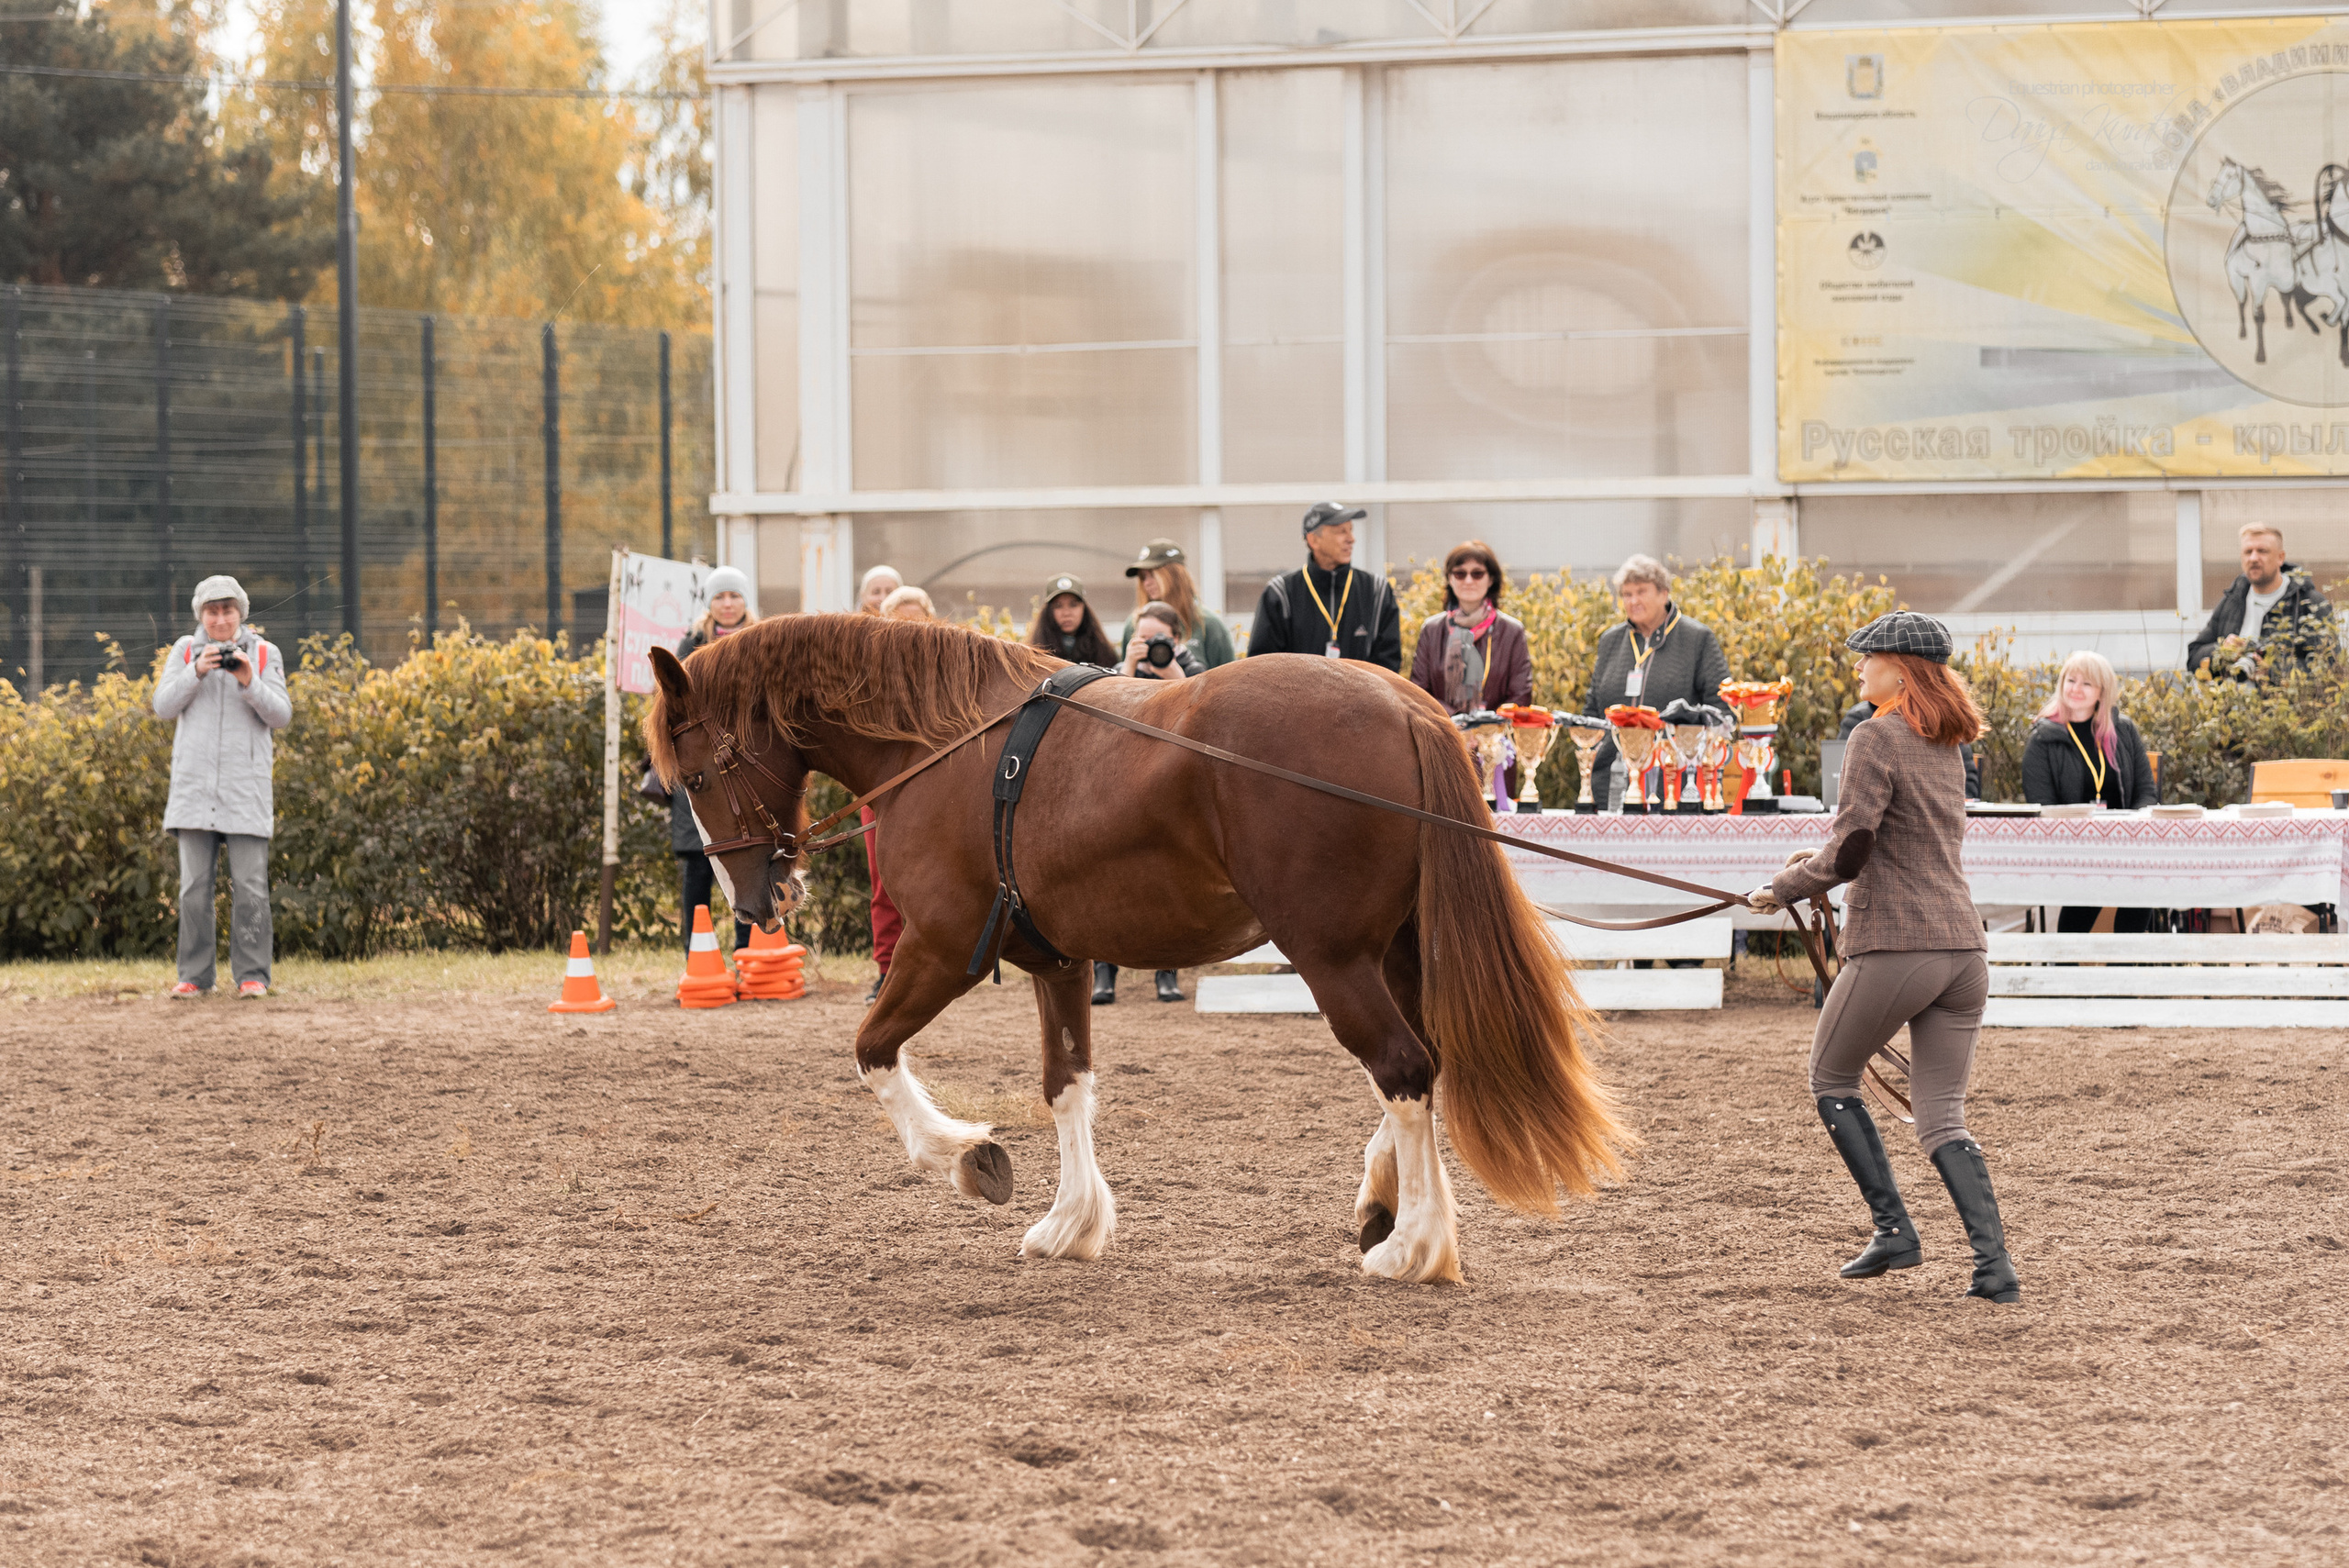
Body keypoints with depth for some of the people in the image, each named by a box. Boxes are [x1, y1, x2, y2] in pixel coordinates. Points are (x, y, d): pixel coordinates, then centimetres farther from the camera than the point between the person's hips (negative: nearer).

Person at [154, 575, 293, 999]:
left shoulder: (264, 654, 5)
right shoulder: (185, 650, 7)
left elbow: (281, 716, -2)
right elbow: (164, 706, -2)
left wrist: (250, 683, -18)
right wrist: (197, 672, -17)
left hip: (246, 788, -1)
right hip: (195, 785, 1)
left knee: (250, 885, -3)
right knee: (194, 885, 1)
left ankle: (252, 975, 3)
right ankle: (194, 975, 7)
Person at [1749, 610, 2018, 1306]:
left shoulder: (1878, 738, -9)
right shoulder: (1947, 746, 16)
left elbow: (1850, 853, -15)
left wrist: (1784, 888, 0)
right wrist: (1821, 856, 27)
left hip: (1893, 948, -7)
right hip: (1964, 948, 7)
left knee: (1830, 1079, 16)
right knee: (1942, 1118, 8)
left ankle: (1893, 1228, 10)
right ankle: (1994, 1261, -7)